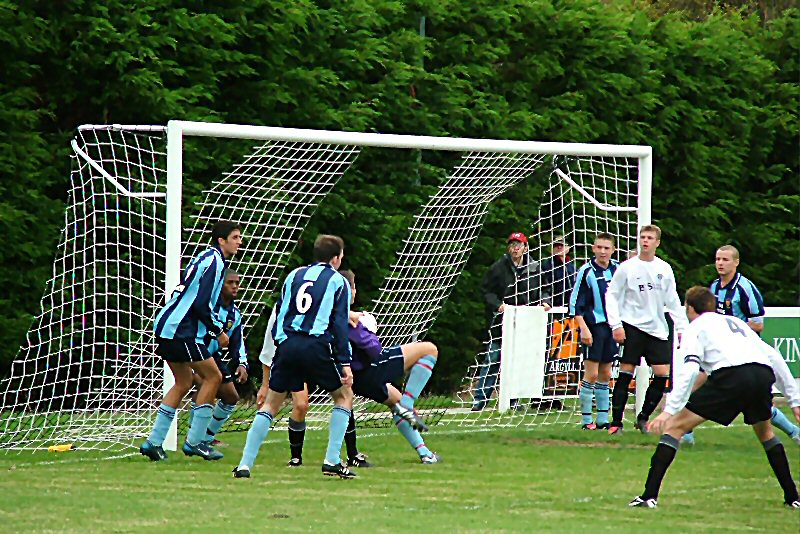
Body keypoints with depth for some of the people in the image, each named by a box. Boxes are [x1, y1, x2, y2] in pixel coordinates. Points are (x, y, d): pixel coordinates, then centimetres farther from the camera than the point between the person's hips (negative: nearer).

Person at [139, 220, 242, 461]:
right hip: (182, 331, -10)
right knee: (213, 377, -3)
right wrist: (219, 332, -8)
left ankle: (154, 441, 14)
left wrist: (215, 327, 19)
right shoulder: (214, 262, -13)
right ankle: (194, 441, -2)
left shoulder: (206, 258, 19)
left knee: (183, 383, 16)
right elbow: (202, 305, -20)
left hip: (168, 326, 10)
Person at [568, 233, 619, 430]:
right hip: (594, 326, -5)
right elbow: (575, 303, -10)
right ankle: (586, 420, -2)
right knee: (591, 374, -7)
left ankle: (603, 420, 14)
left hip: (612, 327, 5)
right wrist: (584, 329, -17)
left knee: (605, 375, 9)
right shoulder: (587, 271, -9)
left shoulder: (618, 269, 6)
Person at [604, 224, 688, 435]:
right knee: (625, 374, -7)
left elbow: (672, 301, 15)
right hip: (632, 326, -4)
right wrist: (616, 325, -9)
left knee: (662, 374, -3)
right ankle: (616, 422, -1)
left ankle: (643, 418, 14)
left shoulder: (665, 269, 9)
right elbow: (611, 296, 0)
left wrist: (681, 327, 9)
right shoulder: (627, 267, -1)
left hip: (657, 330, 4)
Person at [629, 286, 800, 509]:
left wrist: (670, 410, -6)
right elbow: (774, 357, 30)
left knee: (675, 426, 5)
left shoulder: (696, 328, 18)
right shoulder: (736, 322, 36)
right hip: (763, 373, 5)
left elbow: (688, 369, 0)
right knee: (765, 433, 34)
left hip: (731, 376, -5)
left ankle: (649, 495, -5)